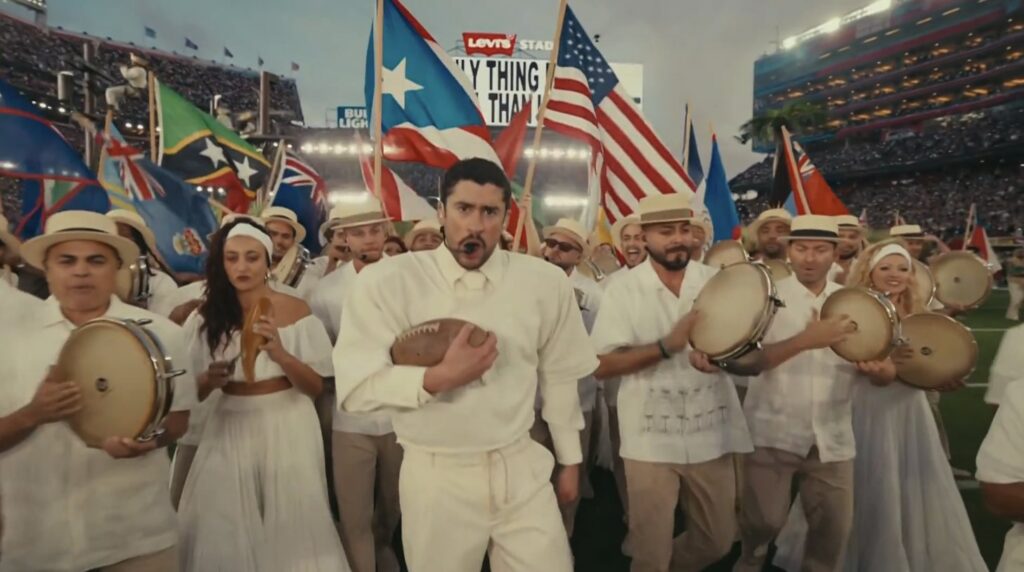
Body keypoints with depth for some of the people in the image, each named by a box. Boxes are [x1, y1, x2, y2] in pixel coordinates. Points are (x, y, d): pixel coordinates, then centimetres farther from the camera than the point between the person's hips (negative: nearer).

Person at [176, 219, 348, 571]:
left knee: (291, 526, 5)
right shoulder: (207, 316, 1)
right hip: (229, 431, 2)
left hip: (287, 429, -2)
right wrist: (209, 380, -16)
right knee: (224, 532, 8)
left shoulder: (295, 311, -6)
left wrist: (281, 354, -22)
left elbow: (316, 388, -6)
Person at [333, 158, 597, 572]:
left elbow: (559, 377, 6)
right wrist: (438, 378, -29)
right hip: (435, 476, -1)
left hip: (522, 469, 2)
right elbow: (354, 387, -15)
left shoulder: (546, 282, -4)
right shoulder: (387, 281, -12)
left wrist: (569, 460, 13)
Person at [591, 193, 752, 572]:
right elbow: (601, 365, -12)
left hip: (710, 435, 3)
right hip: (650, 439, -3)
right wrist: (667, 345, -23)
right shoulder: (623, 290, -7)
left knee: (718, 541, 19)